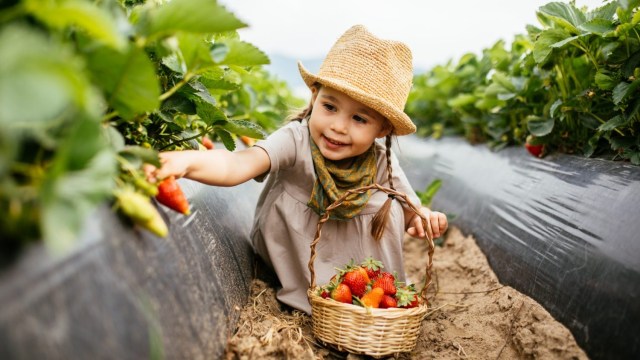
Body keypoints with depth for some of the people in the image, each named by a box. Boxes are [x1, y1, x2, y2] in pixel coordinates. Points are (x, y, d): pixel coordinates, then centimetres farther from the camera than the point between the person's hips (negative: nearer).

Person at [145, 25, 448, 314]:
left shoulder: (382, 165, -18)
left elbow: (410, 210, -4)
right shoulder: (296, 140, -31)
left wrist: (424, 218, -28)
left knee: (386, 205, -19)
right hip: (292, 254, -2)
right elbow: (237, 165, -48)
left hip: (355, 253, 2)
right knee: (284, 199, -28)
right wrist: (185, 161, -67)